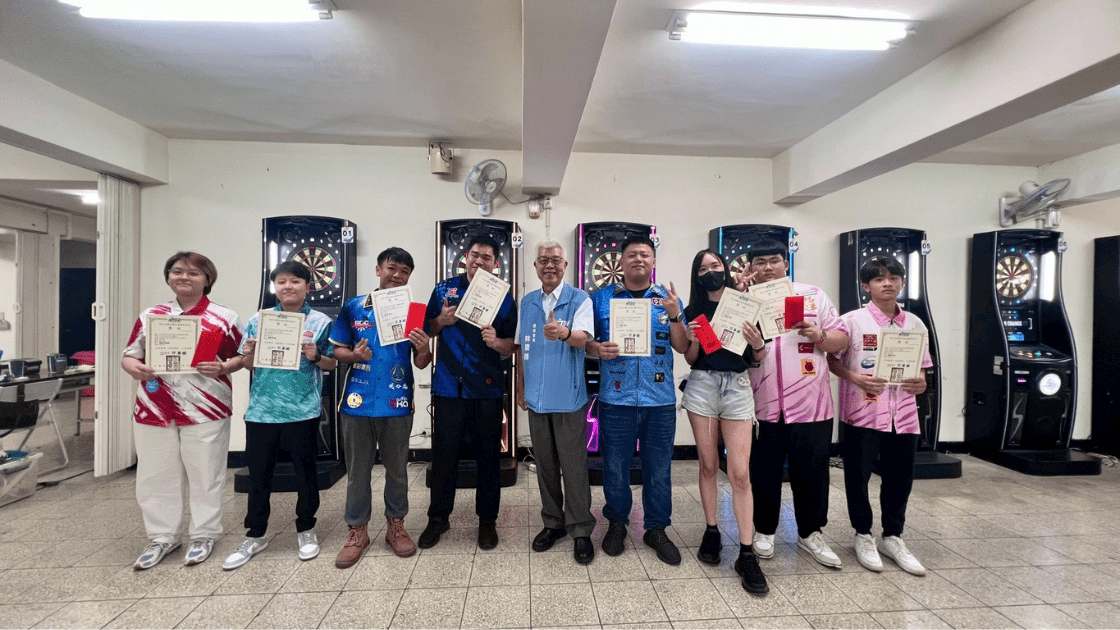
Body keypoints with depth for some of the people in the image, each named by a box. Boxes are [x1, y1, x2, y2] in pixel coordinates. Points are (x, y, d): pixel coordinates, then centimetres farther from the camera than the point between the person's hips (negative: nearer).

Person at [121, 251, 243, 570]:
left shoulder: (224, 318, 0)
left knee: (205, 475, 7)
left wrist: (222, 368, -17)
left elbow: (242, 357, 3)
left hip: (205, 411, -3)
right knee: (156, 475, 13)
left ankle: (203, 536, 25)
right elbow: (130, 355, 13)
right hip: (154, 410, 4)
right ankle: (162, 537, 31)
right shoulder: (150, 316, 10)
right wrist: (134, 367, -9)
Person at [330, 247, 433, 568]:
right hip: (358, 400, 0)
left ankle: (396, 525, 30)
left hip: (397, 402, 0)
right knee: (357, 470, 11)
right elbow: (336, 350, 6)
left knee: (397, 469, 13)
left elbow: (421, 363, 1)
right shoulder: (353, 308, 2)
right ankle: (357, 531, 27)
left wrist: (423, 349, -21)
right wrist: (353, 355, -15)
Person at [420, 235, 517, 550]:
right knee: (444, 453, 8)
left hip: (487, 389, 0)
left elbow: (512, 345, 2)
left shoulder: (503, 298, 2)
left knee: (488, 456, 9)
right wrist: (441, 321, -9)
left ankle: (487, 520, 26)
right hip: (448, 387, 1)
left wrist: (496, 342, -19)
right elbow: (427, 332, 11)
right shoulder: (444, 290, 6)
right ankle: (438, 517, 28)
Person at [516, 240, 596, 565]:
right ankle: (553, 522, 31)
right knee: (545, 464, 15)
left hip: (568, 396, -4)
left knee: (574, 466, 2)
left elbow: (582, 338, -21)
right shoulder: (527, 303, 9)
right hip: (536, 397, 5)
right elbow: (522, 349, 14)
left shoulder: (580, 300, -6)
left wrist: (564, 333, -43)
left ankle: (581, 530, 18)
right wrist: (521, 388, 13)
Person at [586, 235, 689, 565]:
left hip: (660, 400, 2)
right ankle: (617, 524, 32)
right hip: (616, 399, -1)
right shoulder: (601, 298, 5)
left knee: (659, 469, 10)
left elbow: (682, 347, 4)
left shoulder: (668, 300, 9)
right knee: (615, 467, 10)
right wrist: (597, 349, -16)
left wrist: (674, 315, -11)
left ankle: (657, 529, 29)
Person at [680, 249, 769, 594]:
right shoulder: (694, 310, 6)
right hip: (702, 386, 1)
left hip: (738, 387, -1)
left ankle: (746, 552, 3)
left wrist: (757, 343, -13)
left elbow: (759, 358, 8)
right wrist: (693, 341, -11)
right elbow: (690, 359, 8)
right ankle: (711, 532, 23)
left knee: (740, 472, -4)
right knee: (708, 464, 8)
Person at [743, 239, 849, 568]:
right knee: (764, 472, 10)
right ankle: (764, 531, 29)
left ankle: (810, 533, 32)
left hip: (810, 403, 1)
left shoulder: (813, 295, 8)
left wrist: (819, 337, -13)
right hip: (763, 405, 0)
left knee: (812, 472, 11)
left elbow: (841, 339, 8)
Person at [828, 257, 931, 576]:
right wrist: (856, 378, -17)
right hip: (862, 413, -4)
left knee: (900, 478, 12)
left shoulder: (914, 324, 8)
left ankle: (893, 537, 32)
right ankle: (863, 535, 27)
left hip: (903, 415, 4)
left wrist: (920, 383, -6)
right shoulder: (852, 321, -5)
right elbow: (832, 360, -3)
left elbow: (921, 368, 15)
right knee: (858, 476, 6)